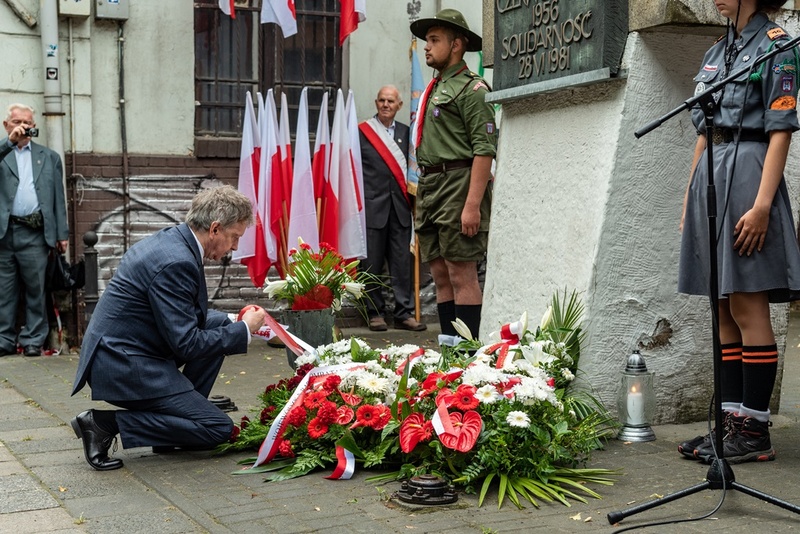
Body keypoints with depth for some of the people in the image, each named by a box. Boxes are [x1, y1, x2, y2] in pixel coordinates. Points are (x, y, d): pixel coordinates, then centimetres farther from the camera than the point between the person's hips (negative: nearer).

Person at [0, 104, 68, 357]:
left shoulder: (49, 157, 15)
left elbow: (58, 198, 12)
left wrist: (62, 234, 7)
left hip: (35, 233, 0)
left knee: (35, 289, 1)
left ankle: (33, 340, 8)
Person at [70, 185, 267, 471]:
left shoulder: (169, 239, 7)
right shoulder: (176, 262, -23)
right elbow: (186, 344, -21)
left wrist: (232, 320, 11)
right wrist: (244, 329, -10)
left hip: (114, 352, 10)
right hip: (125, 366, -10)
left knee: (218, 324, 12)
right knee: (219, 429, -7)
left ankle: (180, 416, 13)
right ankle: (107, 423, -8)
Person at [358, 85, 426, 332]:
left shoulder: (406, 132, 13)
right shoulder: (361, 131, 2)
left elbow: (411, 167, 14)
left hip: (400, 206, 3)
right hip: (372, 206, -3)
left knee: (402, 262, 3)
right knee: (373, 263, 2)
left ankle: (404, 313, 8)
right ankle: (375, 312, 12)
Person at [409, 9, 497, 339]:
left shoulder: (471, 88, -6)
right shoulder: (433, 90, 21)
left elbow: (485, 149, -15)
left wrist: (472, 204, -22)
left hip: (457, 186, -9)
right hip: (429, 188, 9)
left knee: (462, 275, -8)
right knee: (440, 275, 9)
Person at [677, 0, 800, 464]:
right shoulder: (717, 52, 19)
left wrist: (762, 204, -19)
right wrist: (690, 199, 16)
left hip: (746, 174, -8)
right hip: (709, 179, 8)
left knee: (748, 309, -7)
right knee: (723, 311, 8)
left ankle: (755, 432, -1)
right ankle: (730, 421, 14)